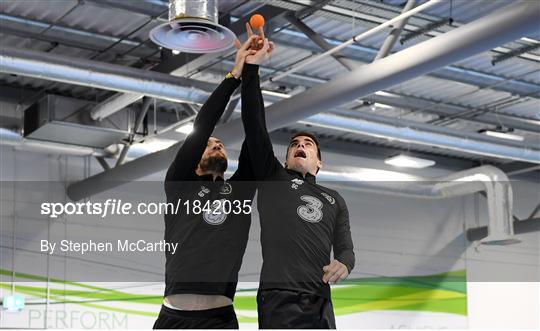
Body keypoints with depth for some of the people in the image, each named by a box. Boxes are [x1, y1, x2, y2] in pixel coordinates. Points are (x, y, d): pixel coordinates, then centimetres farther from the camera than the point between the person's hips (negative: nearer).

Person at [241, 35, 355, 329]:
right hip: (279, 300, -3)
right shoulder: (273, 179, 20)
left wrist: (343, 264, -8)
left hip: (321, 305, 4)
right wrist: (252, 67, 3)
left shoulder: (334, 200, 28)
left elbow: (344, 247, 18)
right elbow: (254, 123, 10)